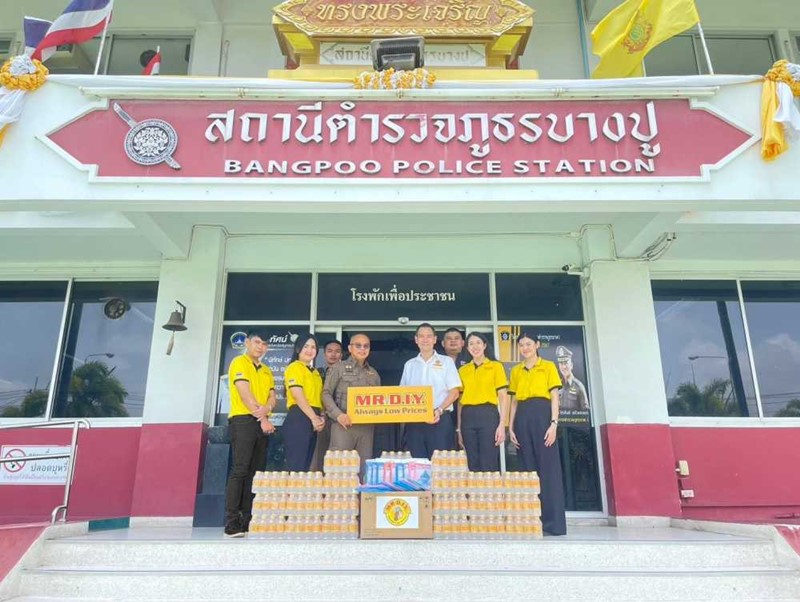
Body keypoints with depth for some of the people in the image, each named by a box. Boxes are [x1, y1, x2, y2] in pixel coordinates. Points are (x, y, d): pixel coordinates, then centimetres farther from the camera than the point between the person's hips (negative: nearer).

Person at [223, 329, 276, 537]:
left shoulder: (266, 370, 20)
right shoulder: (239, 363, -1)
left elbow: (272, 396, 11)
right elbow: (245, 394, -10)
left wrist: (266, 408, -12)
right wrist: (262, 418, -13)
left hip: (262, 424, 7)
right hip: (243, 421, -7)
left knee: (256, 472, 5)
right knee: (240, 470, -12)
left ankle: (247, 521, 9)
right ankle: (232, 523, -10)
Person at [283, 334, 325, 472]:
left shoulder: (315, 372, 21)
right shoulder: (294, 367, -3)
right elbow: (298, 396, -12)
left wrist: (321, 417, 5)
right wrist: (314, 418, -13)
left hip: (313, 420, 9)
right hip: (299, 418, -9)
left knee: (306, 466, 9)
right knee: (296, 465, -10)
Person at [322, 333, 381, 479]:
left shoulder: (374, 373, 19)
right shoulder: (338, 368, 5)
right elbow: (326, 394, -1)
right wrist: (338, 415, -15)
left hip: (367, 426, 4)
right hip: (343, 425, -4)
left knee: (365, 468, 4)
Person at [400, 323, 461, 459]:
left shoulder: (446, 361, 6)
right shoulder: (409, 365, 15)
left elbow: (454, 392, 0)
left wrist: (439, 410, -14)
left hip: (440, 420, -3)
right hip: (414, 421, 3)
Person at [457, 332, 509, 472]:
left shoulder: (496, 366, 5)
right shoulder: (462, 370, 13)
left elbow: (503, 397, 0)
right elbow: (460, 400, 15)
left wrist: (502, 425, -9)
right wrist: (458, 428, 11)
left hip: (488, 416, -3)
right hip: (467, 418, 3)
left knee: (489, 465, -3)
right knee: (472, 465, 7)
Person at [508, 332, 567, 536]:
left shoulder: (548, 366, 6)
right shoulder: (516, 371, 16)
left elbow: (554, 397, 0)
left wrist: (554, 423, -11)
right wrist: (511, 427, 7)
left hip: (542, 415, -4)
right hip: (523, 418, 4)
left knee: (548, 467, -6)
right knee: (528, 468, 5)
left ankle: (553, 521, -1)